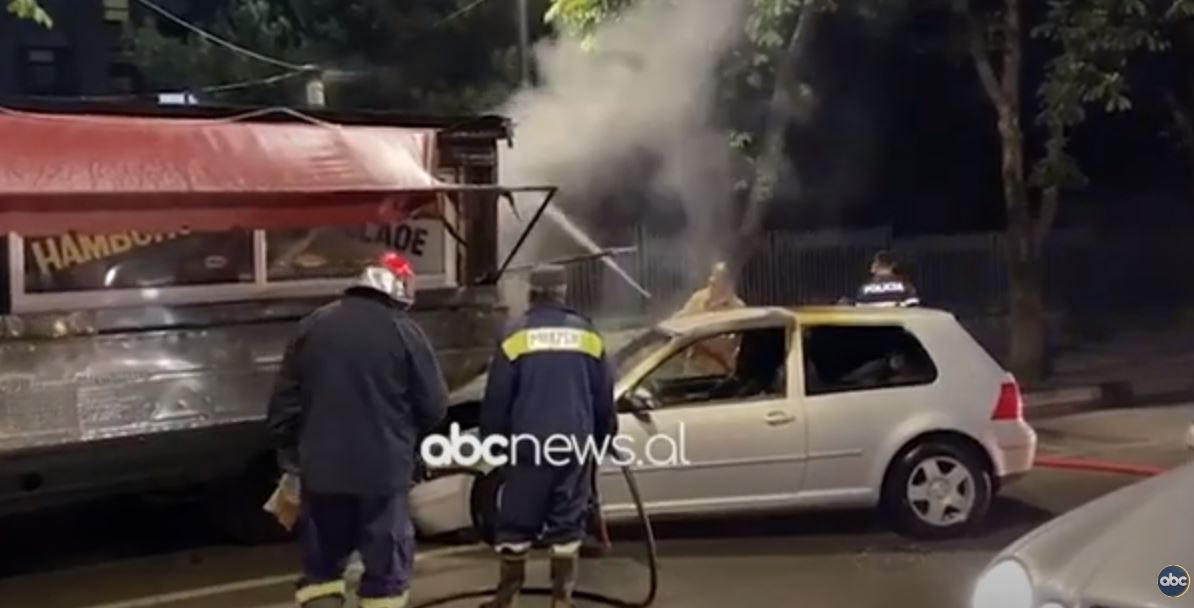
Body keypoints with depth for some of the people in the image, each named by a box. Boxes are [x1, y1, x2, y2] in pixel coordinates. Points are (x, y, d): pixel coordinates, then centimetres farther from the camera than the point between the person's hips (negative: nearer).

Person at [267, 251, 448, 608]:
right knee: (387, 565, 8)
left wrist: (289, 454, 15)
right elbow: (434, 407, -4)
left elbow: (284, 400, 6)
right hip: (383, 468, -3)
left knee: (321, 562, 16)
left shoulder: (313, 326, 4)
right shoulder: (405, 333, -7)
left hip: (322, 467, 3)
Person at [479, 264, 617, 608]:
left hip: (528, 442, -2)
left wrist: (492, 438, 8)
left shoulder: (516, 336, -4)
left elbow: (496, 397, -3)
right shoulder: (587, 335, 5)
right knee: (568, 521, 8)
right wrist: (603, 436, 22)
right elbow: (604, 395, 11)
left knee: (517, 520, 7)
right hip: (576, 442, 2)